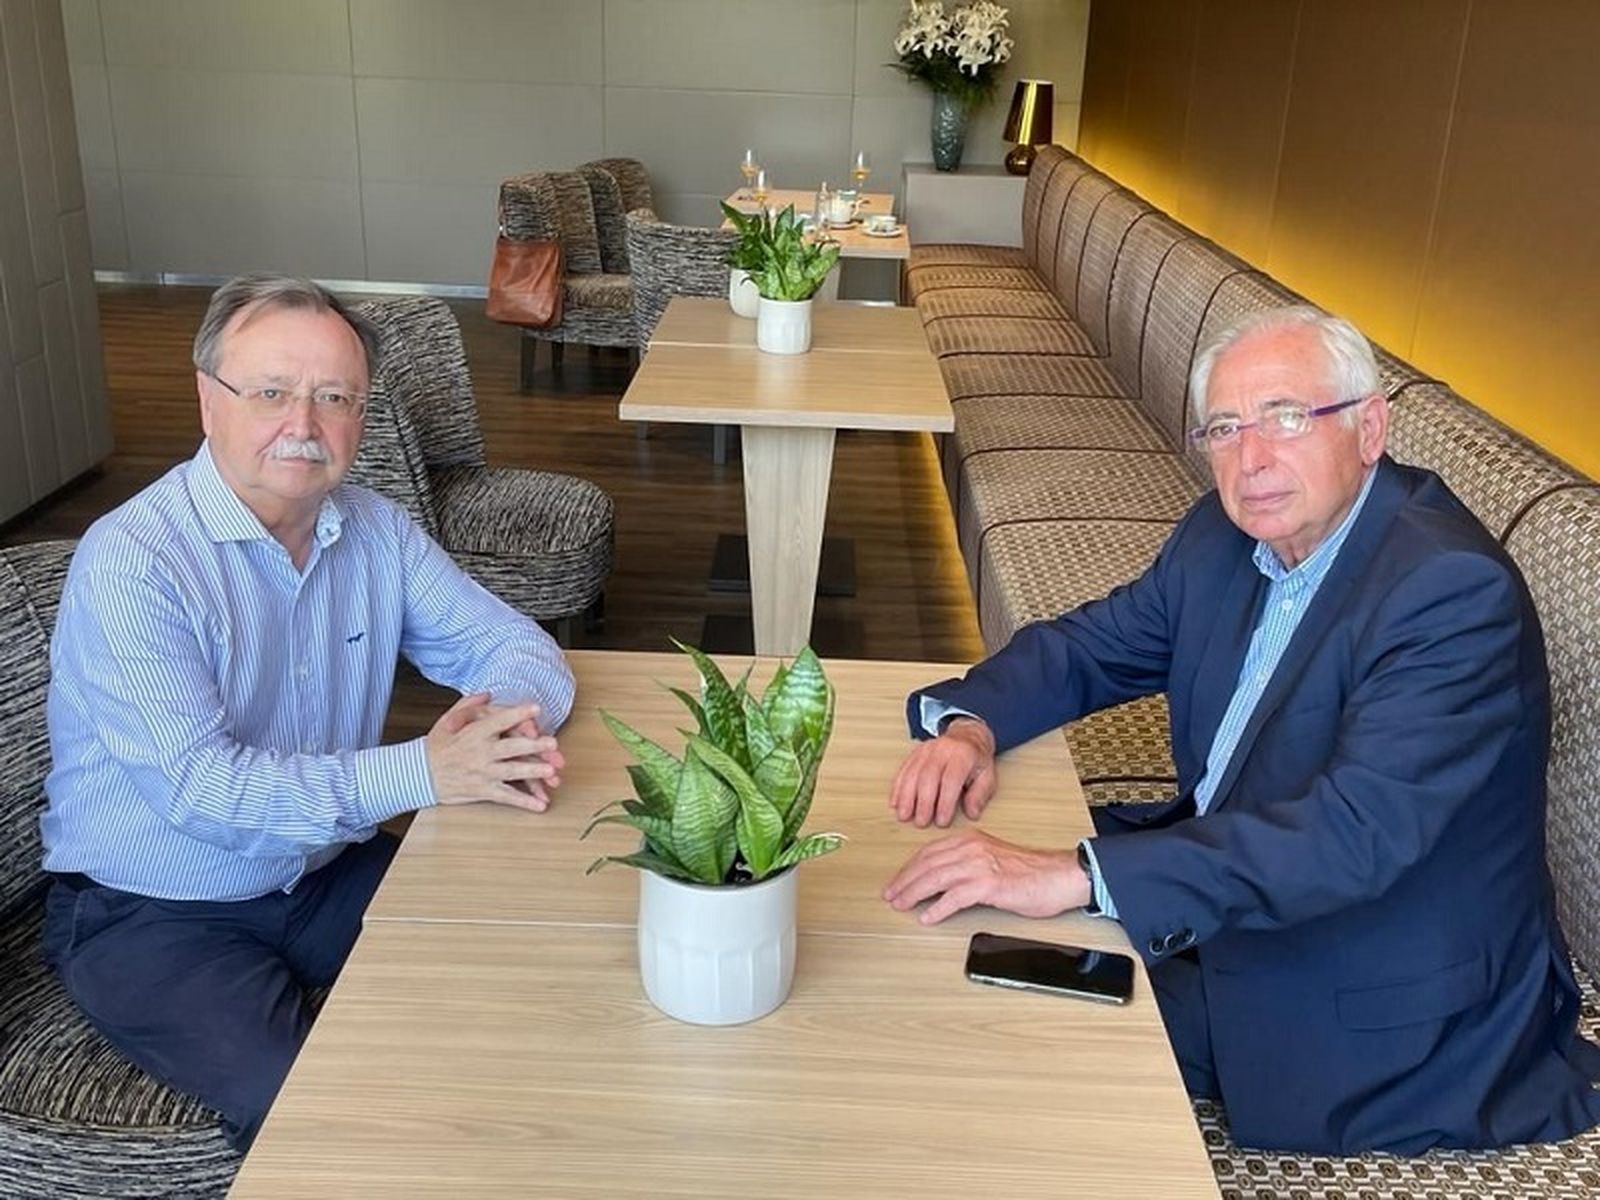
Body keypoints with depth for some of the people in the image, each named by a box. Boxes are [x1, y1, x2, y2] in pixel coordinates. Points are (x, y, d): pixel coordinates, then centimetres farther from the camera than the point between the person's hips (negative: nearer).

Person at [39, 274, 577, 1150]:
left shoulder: (374, 530, -1)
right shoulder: (131, 562, -21)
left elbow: (511, 643, 0)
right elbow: (199, 787, -28)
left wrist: (515, 722, -25)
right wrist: (419, 773, -35)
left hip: (330, 872, 6)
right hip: (152, 914, -5)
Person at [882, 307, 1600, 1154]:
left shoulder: (1454, 591, -27)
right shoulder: (1228, 535, -3)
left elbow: (1355, 832, -38)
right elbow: (1088, 644, 7)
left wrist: (1075, 876, -46)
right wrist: (968, 724, -16)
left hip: (1374, 1019, -7)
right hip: (1232, 899, 7)